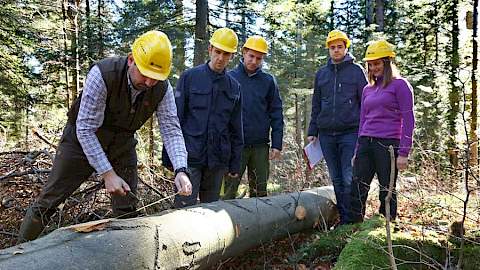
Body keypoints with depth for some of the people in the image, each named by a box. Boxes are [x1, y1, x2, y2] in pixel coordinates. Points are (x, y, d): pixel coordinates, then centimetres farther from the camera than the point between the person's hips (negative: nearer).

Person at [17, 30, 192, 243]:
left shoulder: (162, 89, -19)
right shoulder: (102, 75, -32)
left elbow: (171, 130, -17)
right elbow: (85, 129, -30)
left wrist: (181, 170, -33)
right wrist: (107, 174, -32)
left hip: (122, 146, 4)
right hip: (82, 141, -3)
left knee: (127, 208, 6)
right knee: (48, 201, 3)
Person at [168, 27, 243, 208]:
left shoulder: (234, 87, 10)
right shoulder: (190, 77, -1)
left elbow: (236, 129, 13)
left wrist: (235, 164, 11)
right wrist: (169, 157, -5)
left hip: (218, 160, 4)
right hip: (190, 157, -3)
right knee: (185, 208, -4)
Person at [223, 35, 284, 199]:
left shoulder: (268, 81, 7)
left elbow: (276, 114, 6)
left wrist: (277, 144, 0)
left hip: (260, 145, 2)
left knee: (259, 190, 10)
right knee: (230, 190, 2)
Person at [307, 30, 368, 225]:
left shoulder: (356, 71, 3)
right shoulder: (322, 73, 14)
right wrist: (312, 131, 11)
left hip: (350, 133, -4)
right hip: (326, 134, 4)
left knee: (349, 179, -6)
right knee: (336, 179, 9)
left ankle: (350, 219, 3)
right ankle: (342, 217, 19)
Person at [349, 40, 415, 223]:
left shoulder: (400, 85, 0)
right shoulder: (368, 89, 17)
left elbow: (408, 120, -5)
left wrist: (404, 153, -11)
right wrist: (357, 152, 18)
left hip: (388, 144, -6)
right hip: (366, 144, 6)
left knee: (387, 192, 3)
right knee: (357, 191, 3)